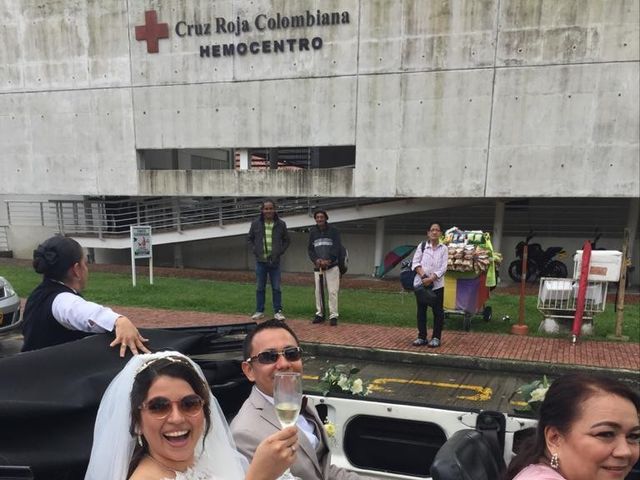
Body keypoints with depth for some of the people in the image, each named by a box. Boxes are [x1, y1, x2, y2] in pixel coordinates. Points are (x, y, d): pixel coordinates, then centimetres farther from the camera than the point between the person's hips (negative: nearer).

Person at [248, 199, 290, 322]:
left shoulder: (281, 224, 0)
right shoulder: (256, 223, 0)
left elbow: (286, 240, 9)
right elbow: (249, 238, 11)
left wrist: (280, 252, -3)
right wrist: (255, 251, -1)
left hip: (275, 261, -1)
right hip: (260, 261, 1)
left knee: (276, 288, 4)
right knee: (260, 288, 8)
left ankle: (278, 311, 13)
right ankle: (259, 311, 19)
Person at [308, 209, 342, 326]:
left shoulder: (333, 231, 1)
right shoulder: (312, 232, 10)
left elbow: (337, 248, -5)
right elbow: (310, 249, 8)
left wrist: (328, 260, -18)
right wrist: (316, 260, -12)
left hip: (332, 266, -3)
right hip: (317, 267, 3)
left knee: (332, 291, -6)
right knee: (318, 291, 6)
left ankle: (333, 315, -2)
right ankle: (320, 314, 15)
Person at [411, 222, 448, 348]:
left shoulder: (444, 248, 1)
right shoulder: (421, 246, 4)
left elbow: (443, 268, -6)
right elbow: (415, 263, -2)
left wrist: (431, 279, -18)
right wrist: (423, 275, -17)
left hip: (437, 284, -1)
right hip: (421, 283, 1)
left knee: (438, 311, 3)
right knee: (421, 310, 6)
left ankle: (436, 337, 13)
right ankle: (422, 337, 16)